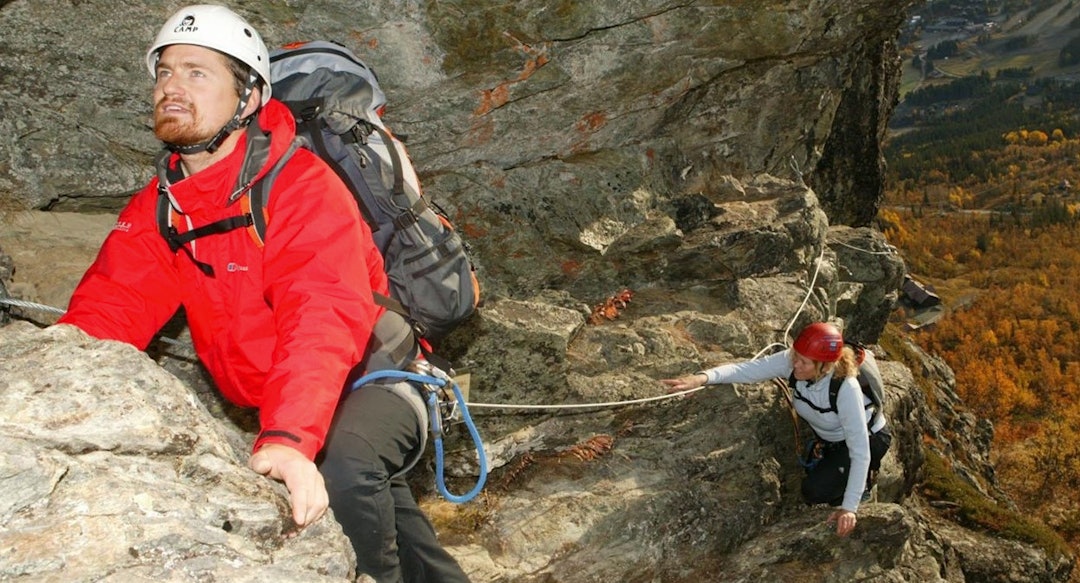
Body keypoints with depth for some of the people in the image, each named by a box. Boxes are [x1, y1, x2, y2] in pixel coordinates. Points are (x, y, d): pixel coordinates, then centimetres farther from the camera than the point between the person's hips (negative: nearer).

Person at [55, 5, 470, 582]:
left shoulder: (303, 187, -21)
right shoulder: (156, 208, 1)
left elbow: (324, 319, -34)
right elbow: (110, 305, -11)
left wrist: (289, 439, -49)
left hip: (368, 382, -7)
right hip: (271, 410, 7)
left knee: (343, 467, -33)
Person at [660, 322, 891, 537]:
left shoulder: (846, 389, -40)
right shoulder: (791, 362, -27)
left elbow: (860, 451, -36)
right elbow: (747, 369, -33)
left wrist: (849, 507, -40)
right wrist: (702, 377, -52)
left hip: (868, 438, -6)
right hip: (829, 438, 6)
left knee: (814, 491, -17)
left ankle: (863, 478, 8)